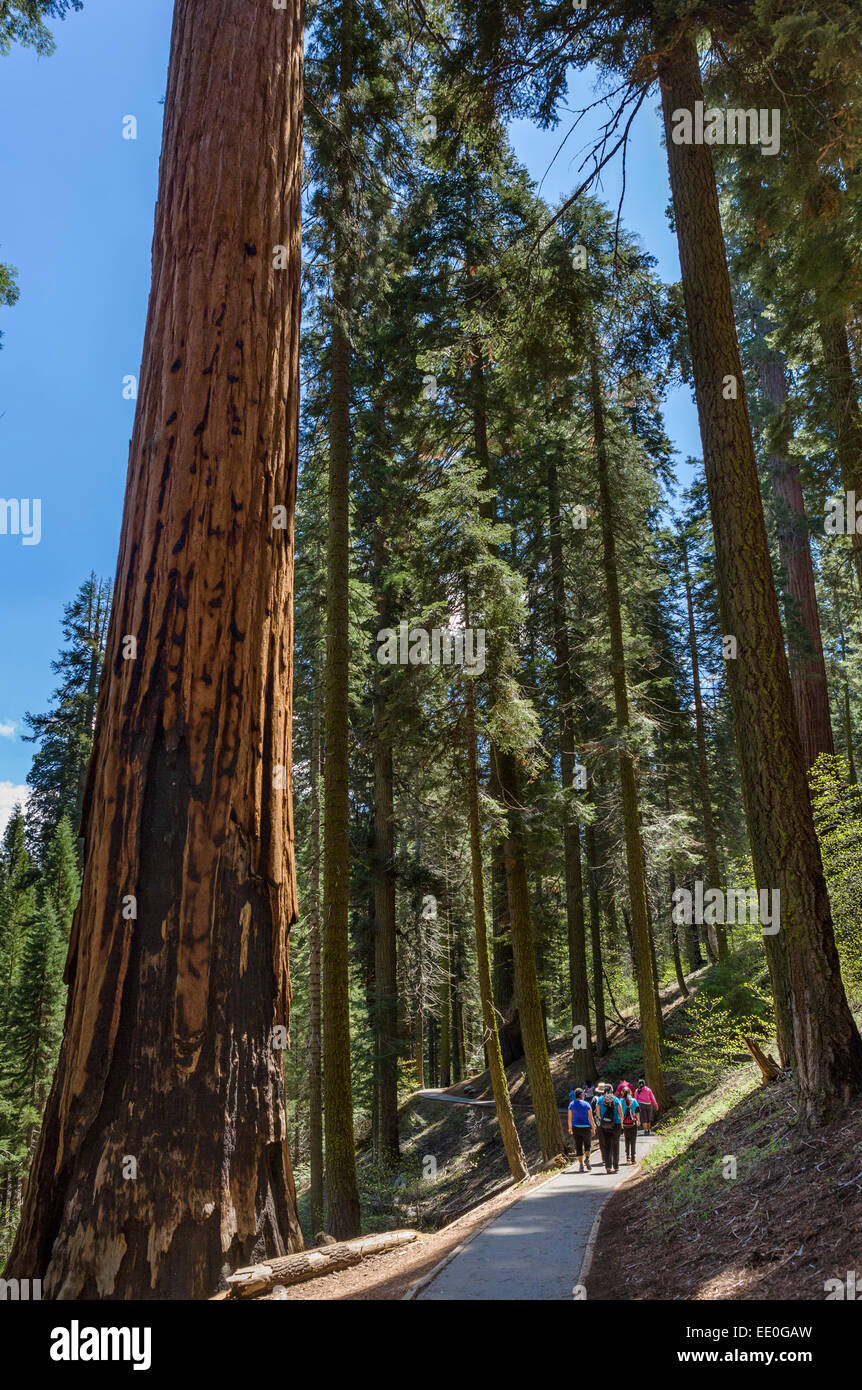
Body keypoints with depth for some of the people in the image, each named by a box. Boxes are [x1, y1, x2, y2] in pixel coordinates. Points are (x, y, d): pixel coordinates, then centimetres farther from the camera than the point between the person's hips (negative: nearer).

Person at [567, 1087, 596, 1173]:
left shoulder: (571, 1104, -2)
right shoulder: (586, 1104, -7)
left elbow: (570, 1118, 1)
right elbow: (591, 1118, -6)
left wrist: (570, 1128, 13)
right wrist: (593, 1128, 3)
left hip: (576, 1127, 1)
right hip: (586, 1127, -1)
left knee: (578, 1147, 7)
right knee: (587, 1144, 19)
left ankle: (581, 1166, 3)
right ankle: (587, 1158, -3)